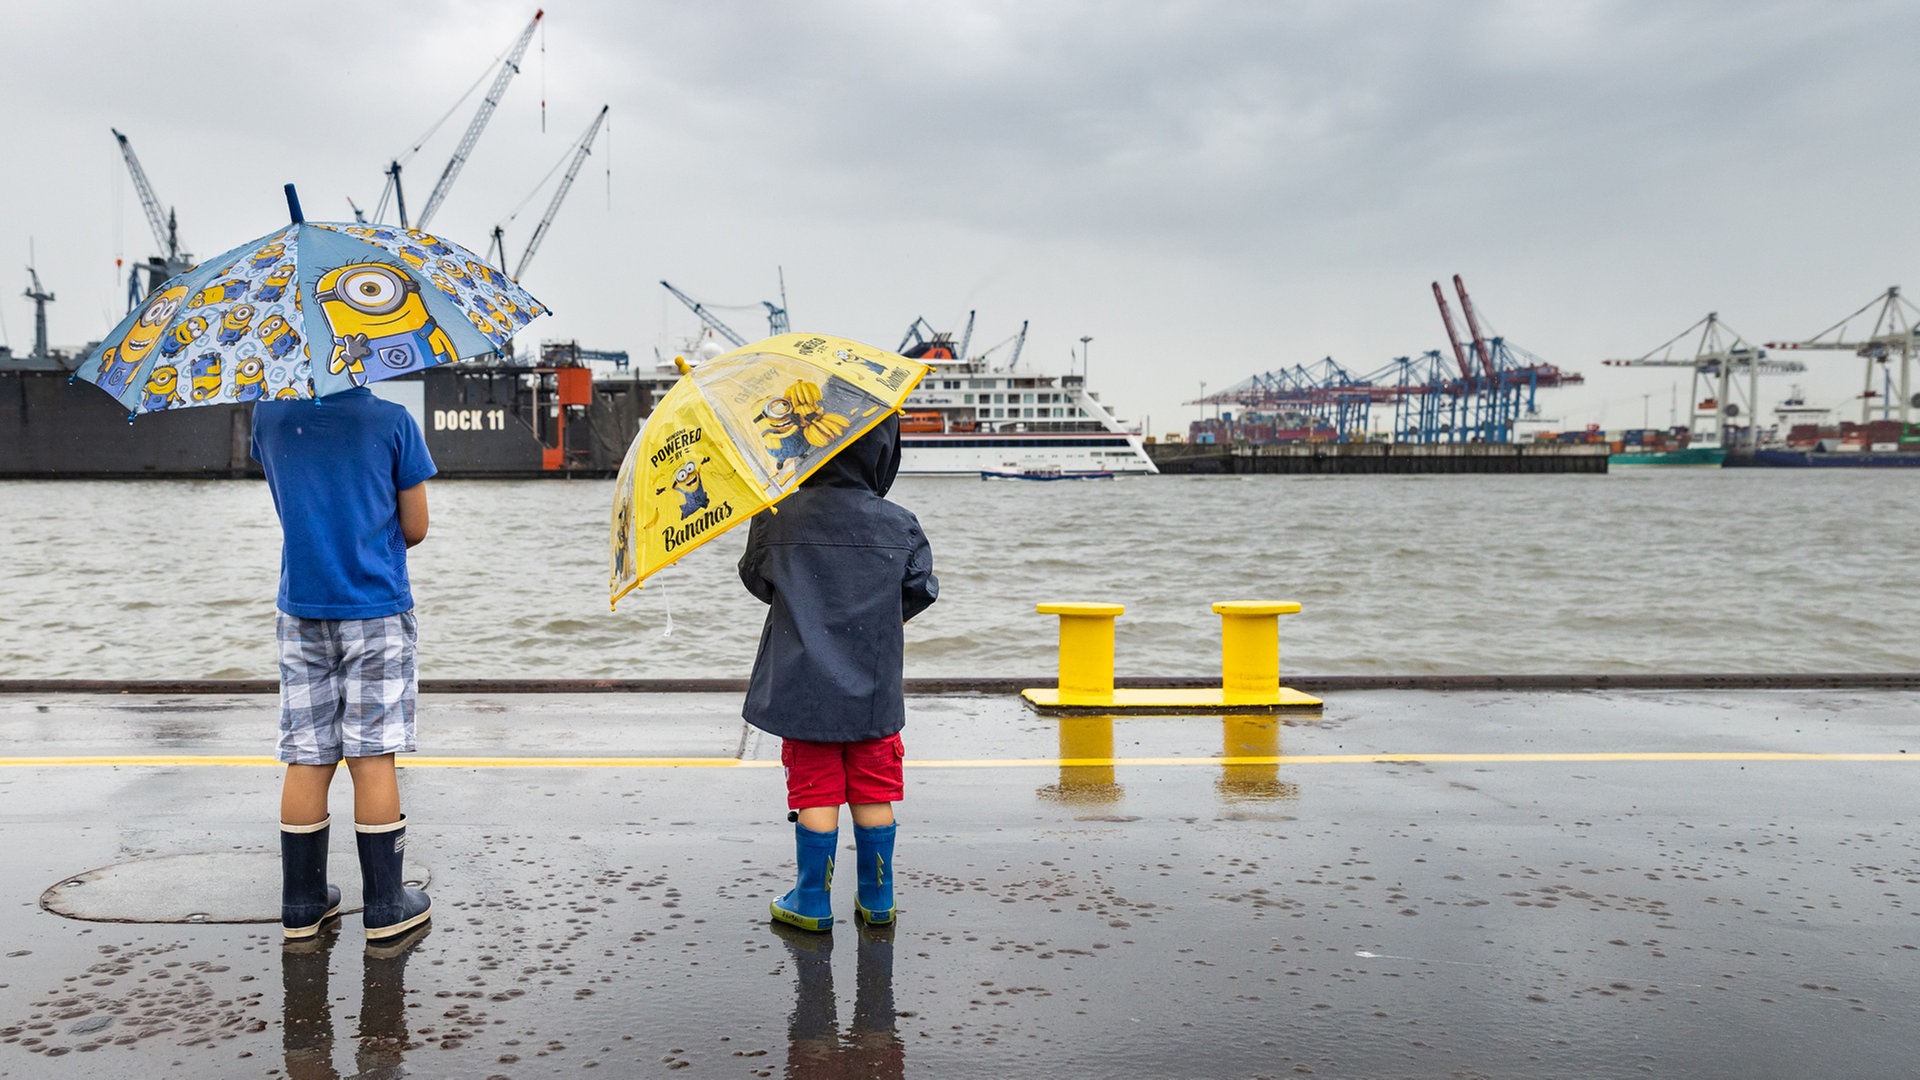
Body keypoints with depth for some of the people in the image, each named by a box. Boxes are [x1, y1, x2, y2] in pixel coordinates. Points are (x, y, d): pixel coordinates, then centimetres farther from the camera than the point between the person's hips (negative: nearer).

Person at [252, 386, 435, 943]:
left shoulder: (269, 416, 1)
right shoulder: (391, 421, -8)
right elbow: (415, 529, -3)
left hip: (302, 612, 3)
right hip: (377, 610, -3)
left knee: (307, 760, 8)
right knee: (373, 757, 1)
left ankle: (302, 904, 16)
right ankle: (386, 907, 8)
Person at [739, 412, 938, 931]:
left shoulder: (776, 520, -7)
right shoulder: (901, 526, -6)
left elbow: (756, 579, 8)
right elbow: (921, 590, 5)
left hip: (803, 688, -1)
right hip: (874, 692, 1)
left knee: (815, 792, 7)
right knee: (873, 793, 12)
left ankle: (812, 902, 15)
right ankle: (877, 899, 21)